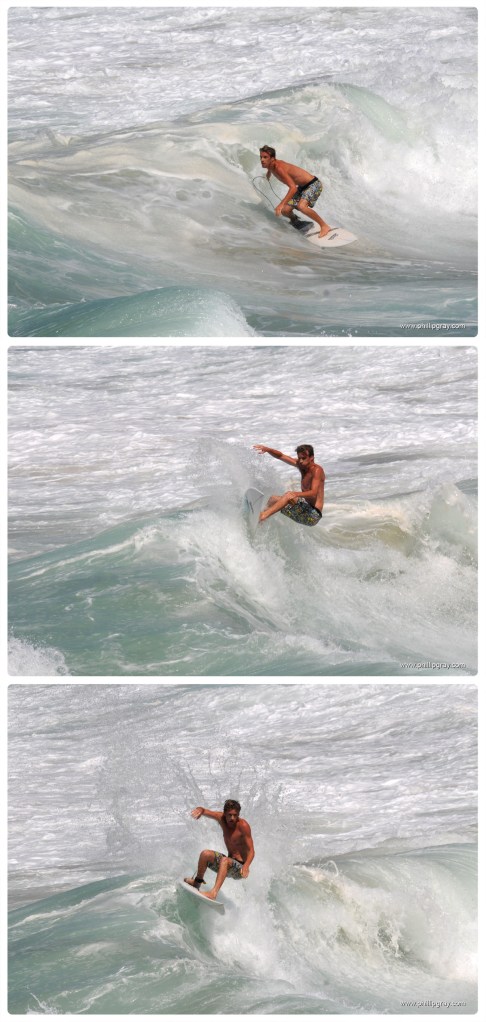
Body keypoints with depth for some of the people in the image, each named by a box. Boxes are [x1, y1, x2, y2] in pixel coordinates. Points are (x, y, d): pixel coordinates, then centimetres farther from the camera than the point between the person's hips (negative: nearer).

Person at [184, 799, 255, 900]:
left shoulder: (243, 826, -18)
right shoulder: (222, 818, -3)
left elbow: (251, 851, -20)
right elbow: (204, 811, 0)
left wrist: (246, 866, -39)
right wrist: (200, 810, -26)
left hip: (240, 866, -6)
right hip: (229, 863, 6)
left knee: (225, 860, -34)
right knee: (205, 854, -11)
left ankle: (213, 893, -46)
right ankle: (197, 882, 11)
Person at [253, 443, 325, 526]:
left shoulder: (317, 470, -15)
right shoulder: (301, 464, 8)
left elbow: (314, 493, -29)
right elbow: (281, 456, 12)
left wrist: (297, 494, -46)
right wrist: (267, 449, -7)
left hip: (313, 514, -10)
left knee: (289, 495, -28)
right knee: (273, 499, 14)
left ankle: (263, 516, -34)